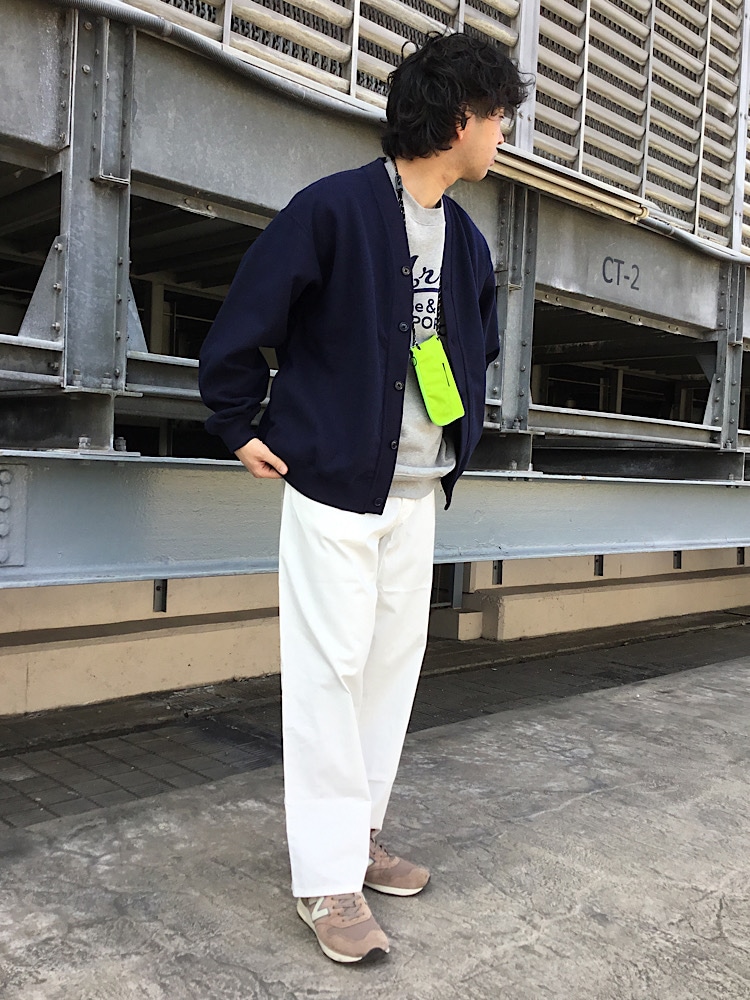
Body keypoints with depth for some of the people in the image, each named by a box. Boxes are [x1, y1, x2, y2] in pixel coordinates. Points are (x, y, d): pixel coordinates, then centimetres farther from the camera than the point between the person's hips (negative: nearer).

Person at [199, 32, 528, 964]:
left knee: (394, 663, 11)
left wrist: (461, 437, 18)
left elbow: (480, 346, 24)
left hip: (418, 492, 8)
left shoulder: (468, 242, 10)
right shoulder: (332, 209, -13)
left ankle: (359, 835, 27)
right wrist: (239, 427, -5)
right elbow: (243, 320, -10)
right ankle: (328, 879, 8)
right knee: (329, 670, -4)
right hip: (334, 482, -7)